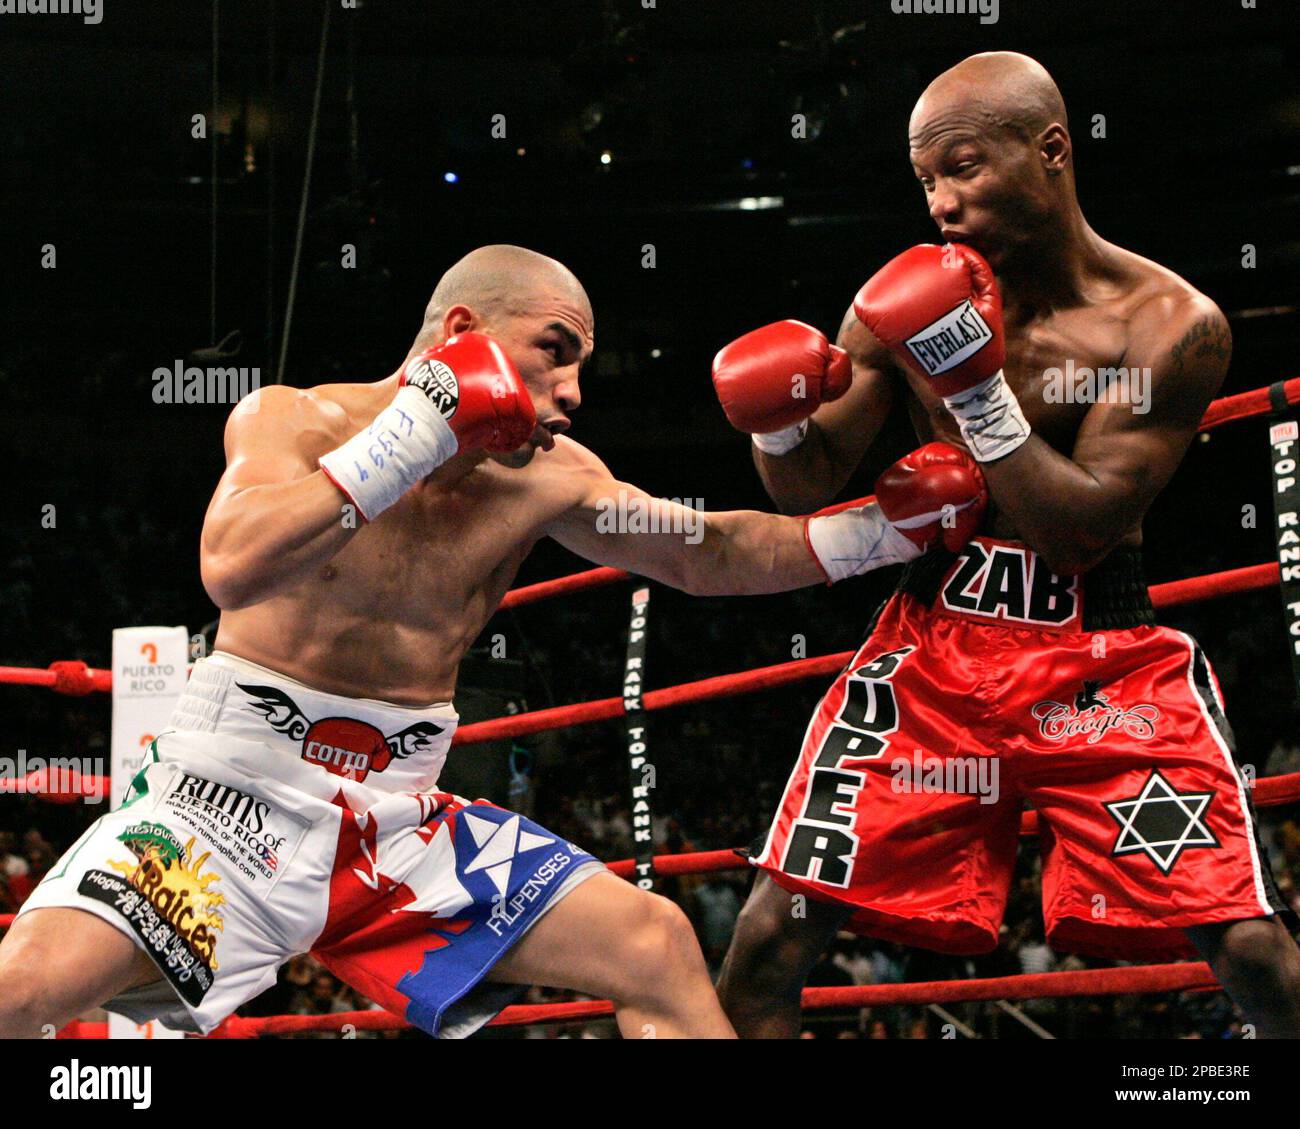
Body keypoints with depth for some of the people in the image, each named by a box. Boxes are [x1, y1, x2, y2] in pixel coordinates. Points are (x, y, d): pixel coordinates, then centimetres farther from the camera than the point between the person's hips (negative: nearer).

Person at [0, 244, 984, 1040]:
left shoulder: (545, 478, 4)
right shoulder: (295, 421, -9)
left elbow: (711, 554, 16)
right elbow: (233, 568, -30)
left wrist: (887, 526, 4)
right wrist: (422, 431, -26)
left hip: (403, 821, 5)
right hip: (237, 794, -5)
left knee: (659, 948, -1)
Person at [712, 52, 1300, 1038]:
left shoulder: (1170, 324, -9)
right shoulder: (911, 299, 0)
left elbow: (1078, 533, -14)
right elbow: (812, 489, 6)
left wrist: (979, 389, -23)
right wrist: (779, 425, -17)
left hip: (1106, 657, -2)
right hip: (934, 649, 3)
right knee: (773, 932, -5)